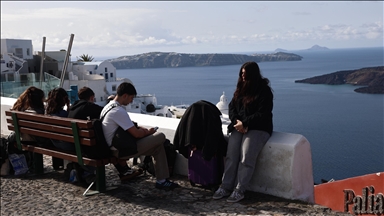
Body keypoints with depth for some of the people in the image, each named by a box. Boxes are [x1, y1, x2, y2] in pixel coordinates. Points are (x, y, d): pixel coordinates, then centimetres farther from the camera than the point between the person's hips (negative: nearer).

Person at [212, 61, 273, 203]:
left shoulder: (264, 90, -6)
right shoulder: (241, 88, 14)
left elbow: (263, 114, -13)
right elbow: (232, 107, 11)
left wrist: (245, 123, -18)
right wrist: (237, 122, -8)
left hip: (258, 128, -5)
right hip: (240, 126, 5)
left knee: (246, 157, -24)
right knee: (231, 154, -16)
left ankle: (239, 191, -20)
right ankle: (226, 187, -15)